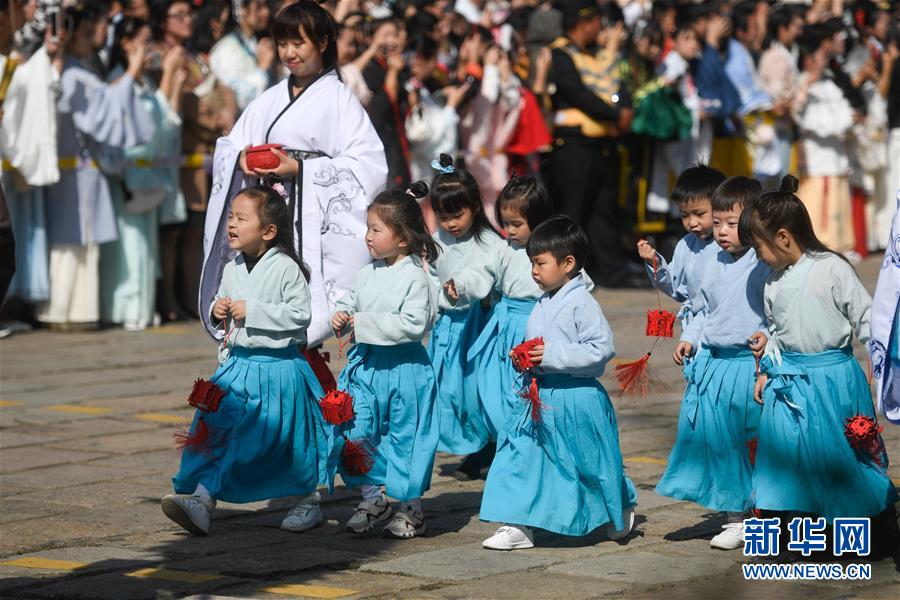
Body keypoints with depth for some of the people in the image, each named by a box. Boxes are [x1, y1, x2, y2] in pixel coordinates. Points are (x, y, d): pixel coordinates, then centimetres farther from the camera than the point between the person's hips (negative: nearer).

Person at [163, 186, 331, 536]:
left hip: (277, 366, -6)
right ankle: (202, 499, -9)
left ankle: (307, 501, 21)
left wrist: (252, 311, -20)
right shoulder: (232, 270, 9)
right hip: (237, 363, 6)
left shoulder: (286, 268, -11)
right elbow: (219, 301, 24)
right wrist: (217, 311, 0)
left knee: (289, 439, 3)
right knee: (216, 430, -5)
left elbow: (301, 313, -17)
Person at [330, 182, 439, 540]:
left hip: (403, 368, -6)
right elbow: (349, 302, 21)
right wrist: (341, 317, -3)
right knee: (357, 433, 5)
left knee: (404, 436, 4)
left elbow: (412, 324, -20)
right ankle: (373, 499, 20)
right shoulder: (367, 275, 8)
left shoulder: (415, 277, -13)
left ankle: (411, 508, 16)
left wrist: (366, 323, -20)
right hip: (365, 365, 6)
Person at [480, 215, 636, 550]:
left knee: (591, 464, 8)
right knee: (520, 452, -3)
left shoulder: (581, 303, -14)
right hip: (542, 398, 8)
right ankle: (518, 526, -1)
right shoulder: (543, 305, 11)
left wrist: (553, 356, -23)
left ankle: (622, 512, 33)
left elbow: (602, 348, -22)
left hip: (577, 399, -8)